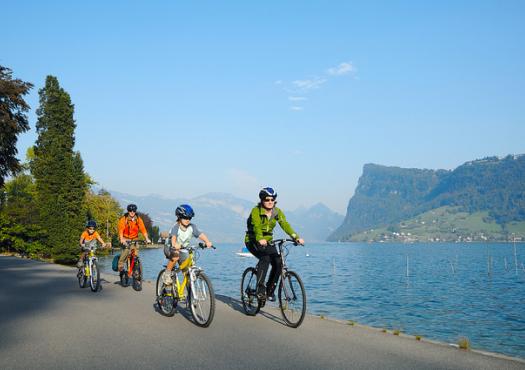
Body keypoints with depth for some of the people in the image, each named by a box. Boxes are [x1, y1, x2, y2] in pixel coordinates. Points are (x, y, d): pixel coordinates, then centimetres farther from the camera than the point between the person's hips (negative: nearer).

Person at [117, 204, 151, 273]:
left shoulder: (138, 219, -2)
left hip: (134, 239, 2)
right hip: (125, 239, -2)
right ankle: (120, 266, -14)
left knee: (136, 253, -11)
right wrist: (122, 239, -34)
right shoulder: (123, 219, -10)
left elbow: (143, 229, -10)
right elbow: (121, 230, -19)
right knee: (126, 249, -26)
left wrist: (147, 239, -23)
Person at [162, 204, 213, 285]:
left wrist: (207, 242, -43)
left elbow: (200, 234, -23)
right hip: (170, 248, -4)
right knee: (176, 255, -37)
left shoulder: (192, 227, -13)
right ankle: (167, 274, -16)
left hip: (183, 250, 4)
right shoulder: (176, 227, -24)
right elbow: (173, 237, -42)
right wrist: (174, 244, -64)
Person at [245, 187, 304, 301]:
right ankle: (260, 289, -26)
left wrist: (296, 237, -34)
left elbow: (285, 224, -17)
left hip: (268, 241, 5)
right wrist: (260, 239, -52)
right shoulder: (256, 211, -16)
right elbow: (257, 226, -33)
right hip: (253, 241, -5)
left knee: (278, 262, -15)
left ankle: (270, 290, 3)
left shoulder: (277, 212, -2)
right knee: (265, 257, -31)